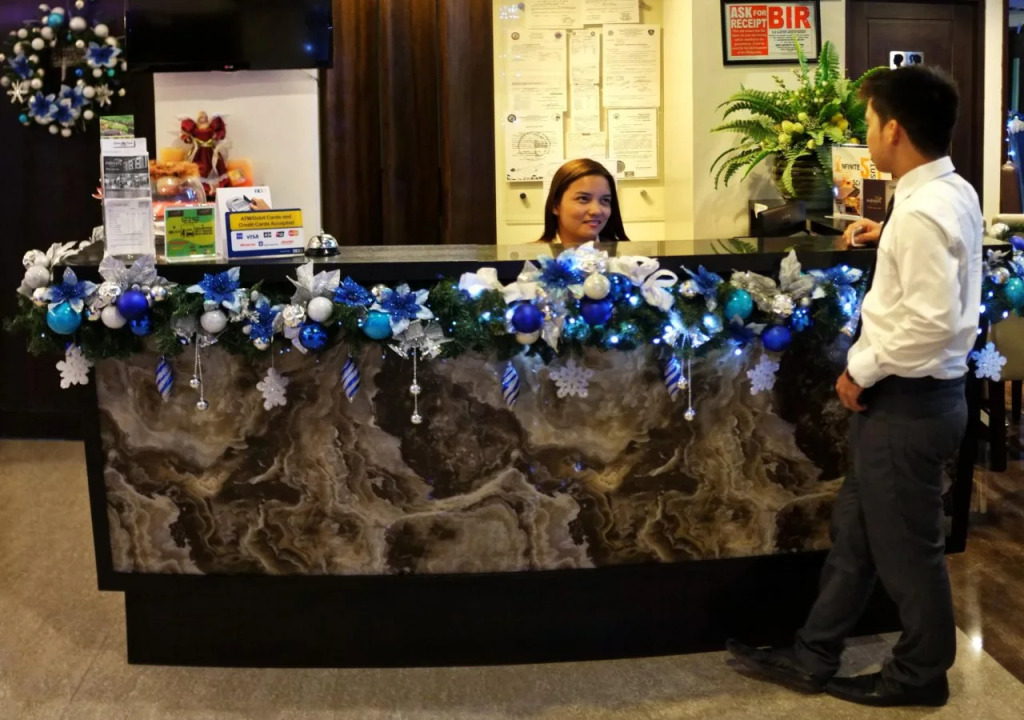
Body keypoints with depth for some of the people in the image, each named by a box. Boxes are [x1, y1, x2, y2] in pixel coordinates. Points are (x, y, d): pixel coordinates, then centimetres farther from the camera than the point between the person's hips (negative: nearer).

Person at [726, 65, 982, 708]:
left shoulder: (922, 213, -25)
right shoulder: (953, 191, 6)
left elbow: (932, 324, -30)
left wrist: (863, 370, -19)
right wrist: (893, 236, 20)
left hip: (908, 400, -10)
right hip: (910, 393, 10)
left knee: (905, 547, 8)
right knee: (855, 533, 17)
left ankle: (920, 675, 27)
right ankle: (812, 658, 29)